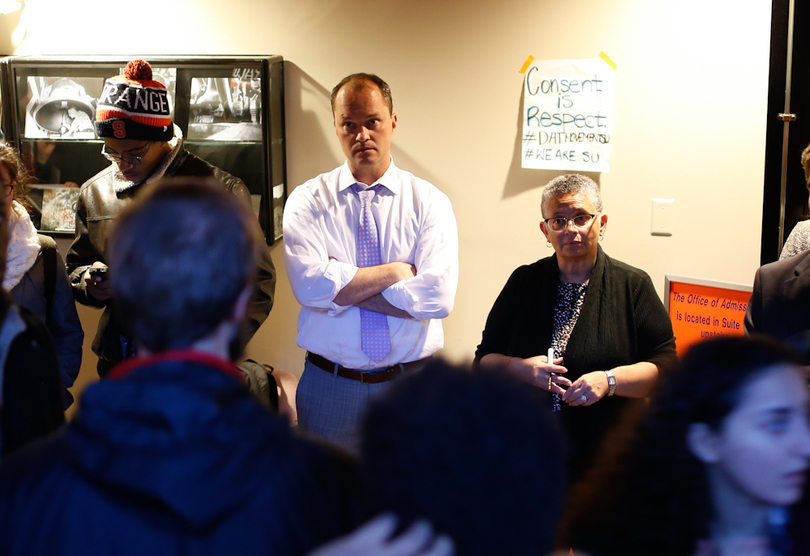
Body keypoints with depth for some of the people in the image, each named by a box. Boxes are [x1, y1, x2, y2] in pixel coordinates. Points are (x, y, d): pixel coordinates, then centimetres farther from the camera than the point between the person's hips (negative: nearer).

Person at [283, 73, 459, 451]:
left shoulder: (429, 202, -1)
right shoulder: (307, 201, -1)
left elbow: (437, 296, -15)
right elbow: (310, 285, -17)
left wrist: (344, 285, -14)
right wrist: (397, 270, -13)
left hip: (412, 388, 0)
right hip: (330, 386, 0)